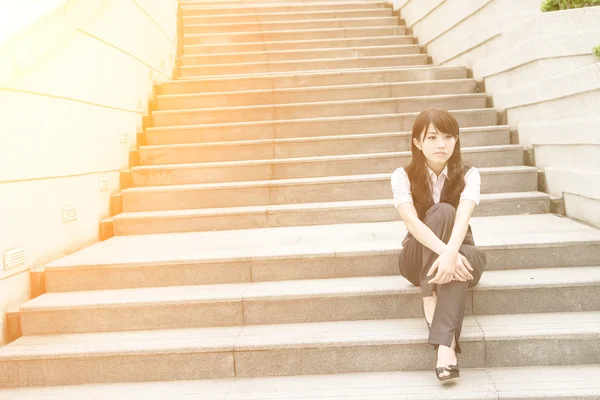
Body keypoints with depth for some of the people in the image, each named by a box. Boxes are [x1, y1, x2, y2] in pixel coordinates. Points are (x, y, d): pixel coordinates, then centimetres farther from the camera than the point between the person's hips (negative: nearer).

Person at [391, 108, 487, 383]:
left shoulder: (468, 175, -9)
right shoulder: (403, 176, -11)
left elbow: (462, 217, -29)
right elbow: (412, 221, -27)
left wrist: (451, 253, -49)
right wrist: (443, 251, -44)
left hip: (459, 252, 1)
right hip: (418, 259, -1)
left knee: (469, 259, -38)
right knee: (441, 211, -31)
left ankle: (445, 344, -45)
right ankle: (430, 296, -35)